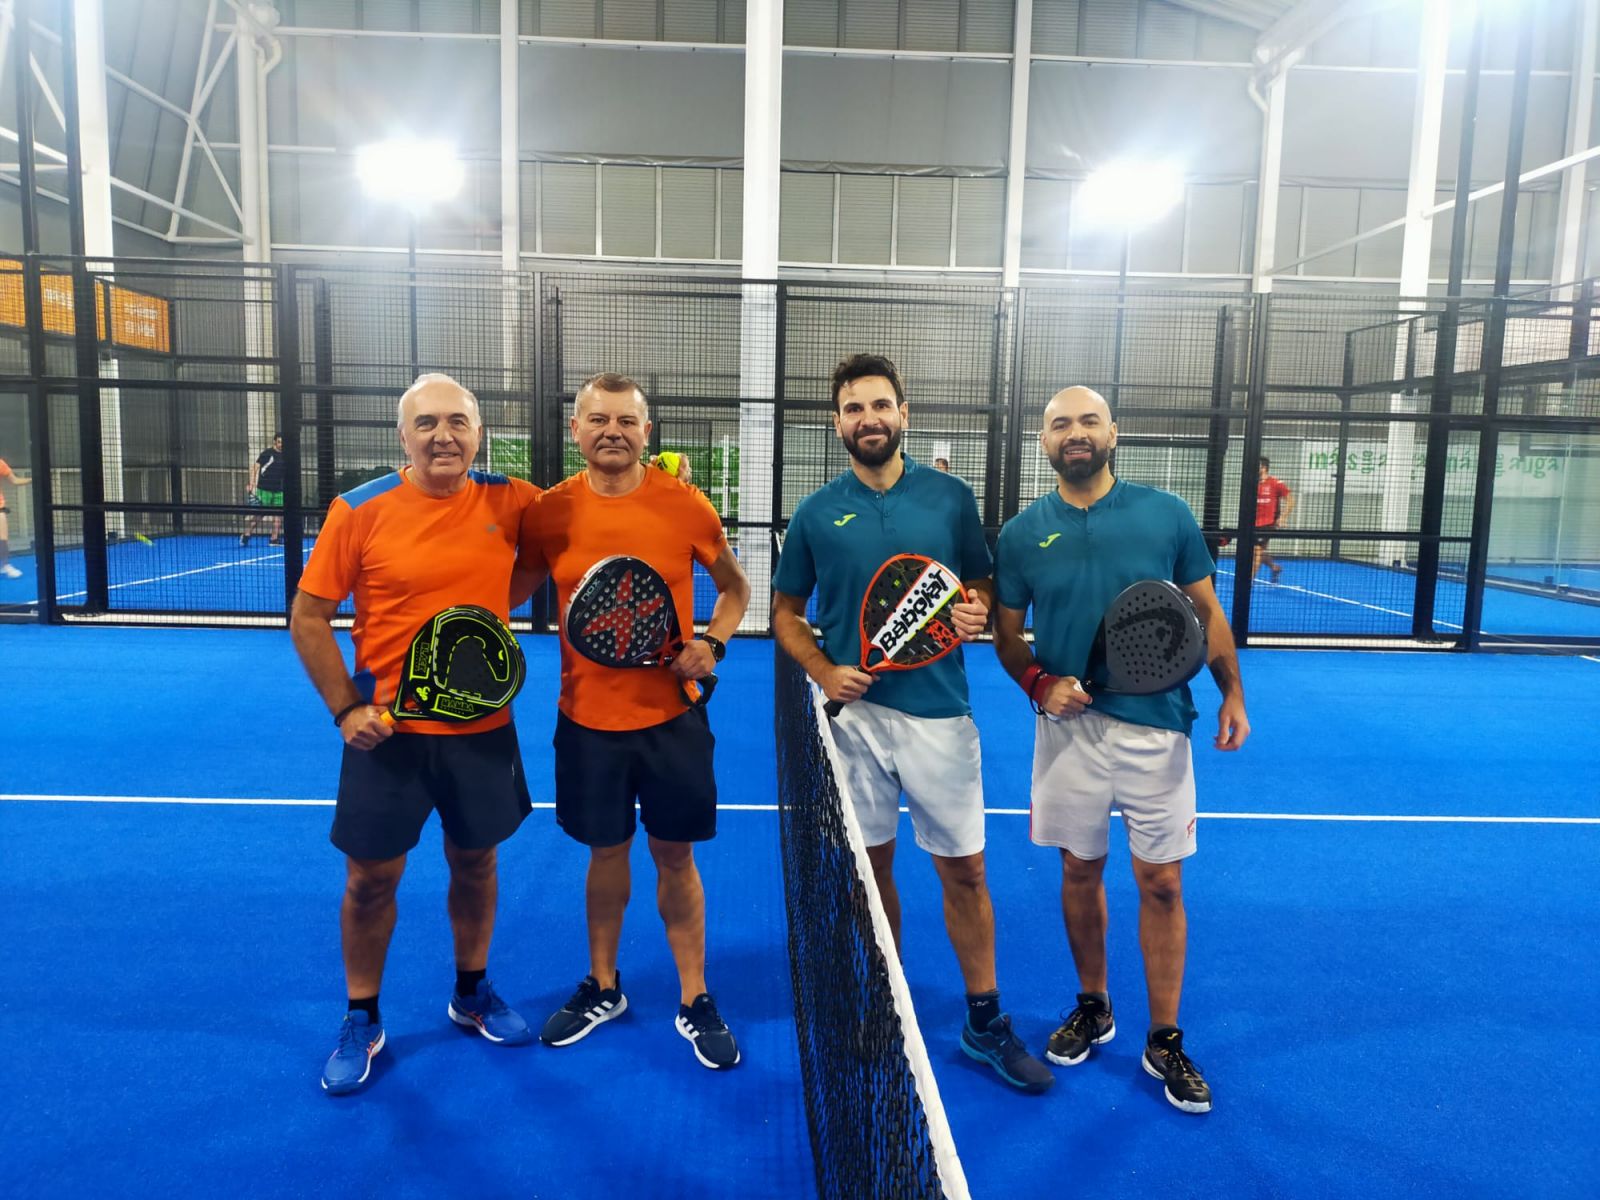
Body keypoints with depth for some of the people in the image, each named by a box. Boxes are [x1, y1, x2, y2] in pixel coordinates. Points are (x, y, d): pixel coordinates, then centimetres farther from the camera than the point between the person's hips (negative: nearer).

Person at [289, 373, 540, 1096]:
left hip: (483, 728, 2)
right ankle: (361, 1022, 32)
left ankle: (472, 994, 41)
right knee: (371, 878, 9)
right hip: (387, 732, -2)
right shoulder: (359, 511, -9)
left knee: (475, 863, 17)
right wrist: (345, 709, -11)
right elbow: (309, 618, -4)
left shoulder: (508, 502, -5)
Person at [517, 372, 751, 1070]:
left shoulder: (687, 506, -7)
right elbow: (517, 589, 11)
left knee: (675, 856, 9)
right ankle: (602, 988, 38)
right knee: (605, 851, 16)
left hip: (671, 717, -1)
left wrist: (711, 644, -10)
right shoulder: (550, 512, -3)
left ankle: (695, 1001, 27)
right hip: (587, 719, 1)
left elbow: (734, 587, 7)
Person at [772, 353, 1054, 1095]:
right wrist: (824, 671, -9)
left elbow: (983, 584, 10)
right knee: (871, 867, 12)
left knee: (963, 870, 7)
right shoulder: (816, 513, 1)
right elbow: (786, 612, 8)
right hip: (855, 712, 1)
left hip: (939, 712, 0)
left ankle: (985, 1023, 25)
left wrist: (977, 612, -13)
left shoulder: (950, 497, 1)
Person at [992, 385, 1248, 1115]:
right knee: (1080, 871, 13)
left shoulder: (1166, 514, -2)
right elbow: (1007, 635, 7)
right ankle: (1092, 1008, 34)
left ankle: (1164, 1040, 22)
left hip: (1156, 727, -1)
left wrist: (1232, 693, -2)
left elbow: (1206, 610, 6)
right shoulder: (1022, 533, 0)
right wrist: (1038, 683, -11)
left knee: (1161, 883, 5)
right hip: (1070, 727, 1)